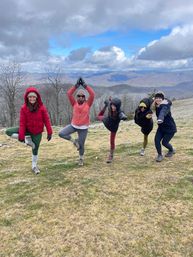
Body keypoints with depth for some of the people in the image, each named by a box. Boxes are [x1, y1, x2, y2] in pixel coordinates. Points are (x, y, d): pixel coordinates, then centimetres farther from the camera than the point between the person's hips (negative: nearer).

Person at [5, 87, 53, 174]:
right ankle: (27, 139, -8)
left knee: (35, 150, 7)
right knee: (8, 131, -13)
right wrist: (21, 136, -16)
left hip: (38, 132, -1)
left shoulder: (42, 108, -15)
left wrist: (49, 133, -12)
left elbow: (46, 120, -10)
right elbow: (22, 123, -13)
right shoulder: (24, 108, -13)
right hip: (27, 130, 1)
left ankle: (34, 166, 30)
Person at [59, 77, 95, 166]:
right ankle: (74, 141, 9)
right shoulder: (74, 103, -2)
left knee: (81, 144, 7)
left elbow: (92, 94, -18)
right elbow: (69, 93, -11)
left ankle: (81, 158, 35)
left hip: (83, 128, -2)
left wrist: (84, 85, -17)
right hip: (73, 125, 2)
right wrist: (76, 85, -14)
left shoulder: (88, 104, -6)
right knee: (61, 133, -14)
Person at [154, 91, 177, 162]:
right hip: (161, 127, 6)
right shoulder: (157, 106, -7)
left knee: (164, 142, 0)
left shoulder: (165, 106, -30)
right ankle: (160, 155, 12)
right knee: (157, 140, -9)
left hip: (170, 128, -6)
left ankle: (172, 150, 35)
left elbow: (163, 112, -53)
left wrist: (160, 119, -73)